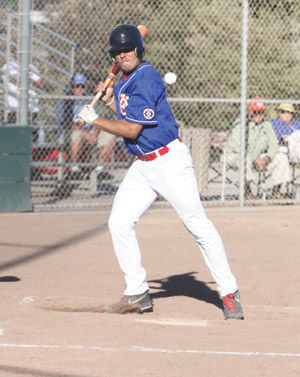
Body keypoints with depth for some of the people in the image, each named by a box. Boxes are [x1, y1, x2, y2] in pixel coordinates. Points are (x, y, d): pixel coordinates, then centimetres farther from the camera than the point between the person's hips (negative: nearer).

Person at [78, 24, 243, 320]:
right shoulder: (126, 80, 13)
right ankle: (137, 294, 11)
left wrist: (94, 120, -9)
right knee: (119, 223, 3)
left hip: (170, 161, -9)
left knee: (198, 225, -10)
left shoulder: (145, 79, -17)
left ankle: (229, 292, -4)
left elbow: (132, 130, -19)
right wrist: (110, 101, 11)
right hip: (142, 167, 9)